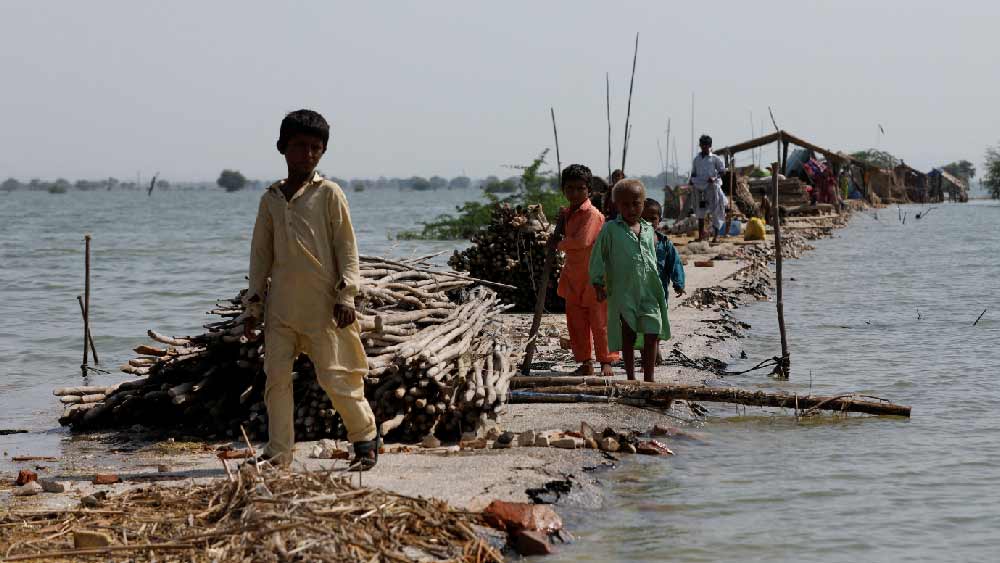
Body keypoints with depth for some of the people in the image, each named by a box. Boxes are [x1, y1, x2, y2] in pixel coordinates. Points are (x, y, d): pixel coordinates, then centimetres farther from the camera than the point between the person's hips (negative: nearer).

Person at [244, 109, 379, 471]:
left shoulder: (329, 194, -1)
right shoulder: (271, 199, 11)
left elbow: (347, 247, -2)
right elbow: (260, 254, 15)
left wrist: (346, 295, -9)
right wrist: (253, 303, 11)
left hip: (322, 304, -4)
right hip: (280, 304, 4)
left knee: (334, 377, -2)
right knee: (276, 376, 0)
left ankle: (366, 439, 15)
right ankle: (278, 451, 6)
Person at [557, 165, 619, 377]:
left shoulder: (592, 214, -16)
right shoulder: (567, 214, 11)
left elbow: (582, 240, -27)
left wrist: (559, 244, -12)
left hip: (593, 276, -8)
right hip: (573, 277, 8)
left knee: (599, 321, 0)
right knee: (575, 322, 9)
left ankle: (606, 362, 11)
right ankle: (585, 363, 18)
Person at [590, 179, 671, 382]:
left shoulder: (648, 229, 9)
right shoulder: (610, 229, -4)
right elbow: (598, 257, -2)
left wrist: (657, 285, 19)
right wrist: (598, 284, -7)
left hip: (649, 291, 3)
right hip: (623, 293, -3)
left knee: (652, 335, -4)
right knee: (628, 337, 7)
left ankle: (648, 378, 6)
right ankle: (631, 378, 18)